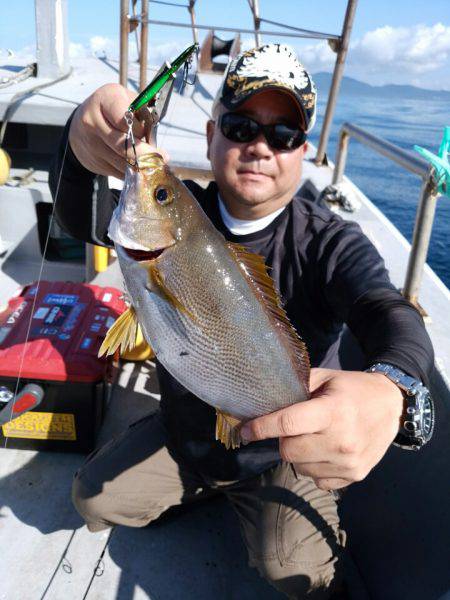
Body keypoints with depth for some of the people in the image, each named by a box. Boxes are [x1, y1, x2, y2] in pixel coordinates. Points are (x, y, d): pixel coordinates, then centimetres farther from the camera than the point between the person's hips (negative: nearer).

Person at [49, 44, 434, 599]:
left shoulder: (329, 242, -19)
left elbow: (390, 314, -36)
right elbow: (85, 220, -25)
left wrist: (388, 394, -61)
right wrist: (83, 147, -49)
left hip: (285, 448, -2)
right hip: (184, 431, 3)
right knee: (94, 499, 4)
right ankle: (197, 486, 30)